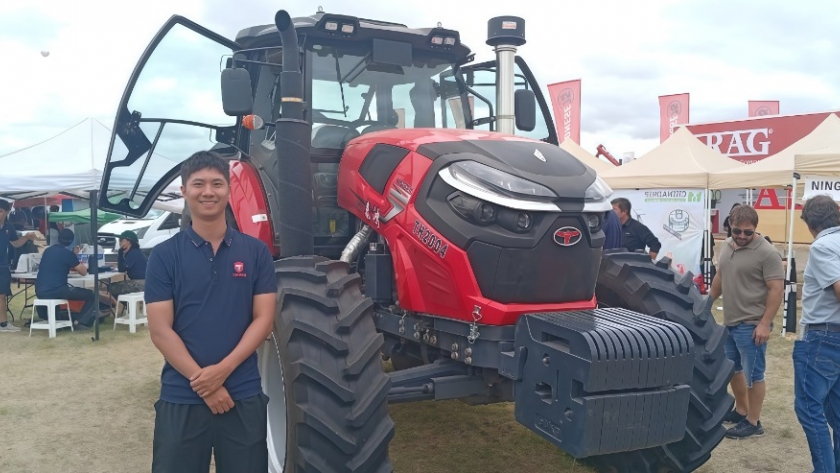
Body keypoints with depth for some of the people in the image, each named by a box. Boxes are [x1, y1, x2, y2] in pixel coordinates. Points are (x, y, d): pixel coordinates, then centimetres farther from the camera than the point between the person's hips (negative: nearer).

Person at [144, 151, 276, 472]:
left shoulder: (256, 251, 2)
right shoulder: (164, 255, -1)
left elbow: (263, 319, -2)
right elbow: (160, 331, -6)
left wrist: (224, 368, -14)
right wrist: (201, 380, -14)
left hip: (244, 395, 1)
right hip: (182, 397, -1)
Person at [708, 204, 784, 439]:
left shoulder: (767, 253, -15)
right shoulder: (726, 246, 8)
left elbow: (776, 289, -18)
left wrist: (765, 323, -22)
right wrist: (708, 302, 20)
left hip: (751, 325, -8)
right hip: (729, 322, 8)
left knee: (753, 374, 2)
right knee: (732, 370, 19)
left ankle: (753, 423, 13)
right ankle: (740, 411, 35)